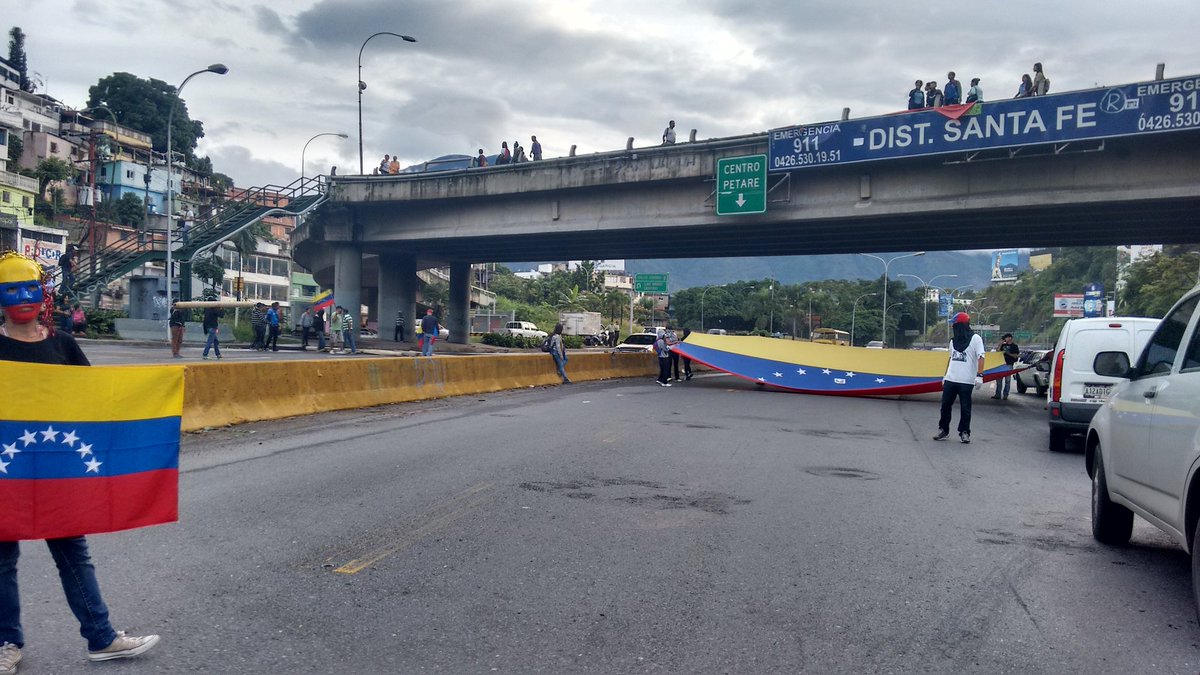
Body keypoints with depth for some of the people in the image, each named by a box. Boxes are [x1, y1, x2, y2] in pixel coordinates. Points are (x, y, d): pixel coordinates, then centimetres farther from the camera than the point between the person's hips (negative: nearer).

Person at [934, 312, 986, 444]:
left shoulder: (975, 339, -4)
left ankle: (964, 432, 12)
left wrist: (979, 375, -21)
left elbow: (980, 357, -11)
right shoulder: (953, 340, 15)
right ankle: (943, 430, 17)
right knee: (945, 405, 7)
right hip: (950, 380, 6)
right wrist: (945, 376, 21)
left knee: (965, 408, 2)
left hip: (966, 381, -6)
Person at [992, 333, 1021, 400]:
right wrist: (1000, 344, -1)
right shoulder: (1004, 345, 13)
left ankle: (1005, 395, 3)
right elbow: (997, 351, 9)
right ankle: (998, 394, 11)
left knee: (1007, 380, -1)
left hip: (1009, 365, -5)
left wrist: (1007, 353, -15)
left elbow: (1016, 356, -6)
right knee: (999, 380, 5)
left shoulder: (1014, 346, -1)